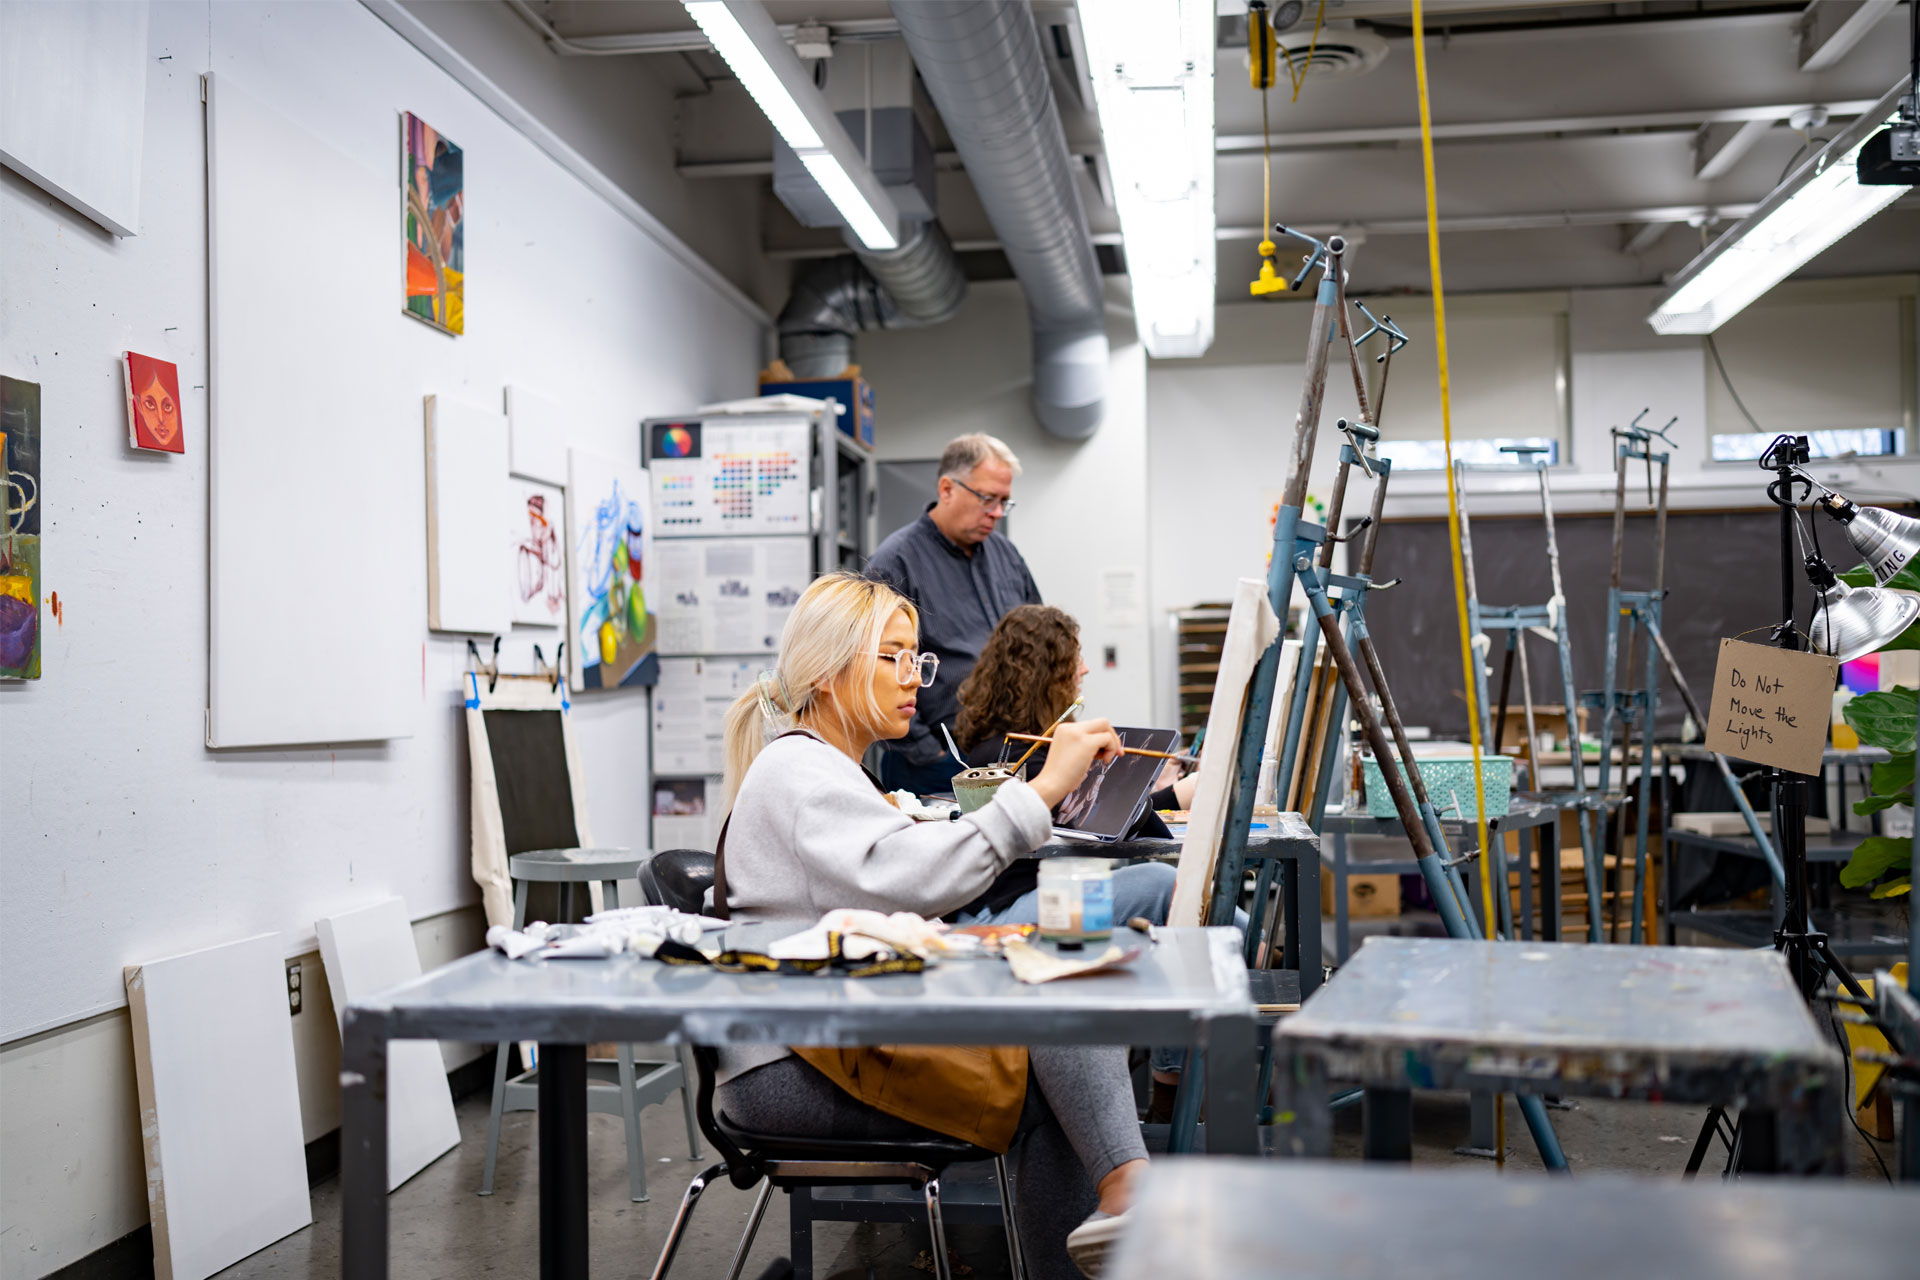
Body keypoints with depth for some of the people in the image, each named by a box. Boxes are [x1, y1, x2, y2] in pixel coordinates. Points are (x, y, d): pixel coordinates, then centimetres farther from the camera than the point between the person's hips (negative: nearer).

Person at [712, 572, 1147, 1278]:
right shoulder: (795, 768, -9)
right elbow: (912, 879, -27)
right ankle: (1128, 1184, -31)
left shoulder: (833, 768, 25)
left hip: (845, 1029, 9)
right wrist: (1043, 789, -28)